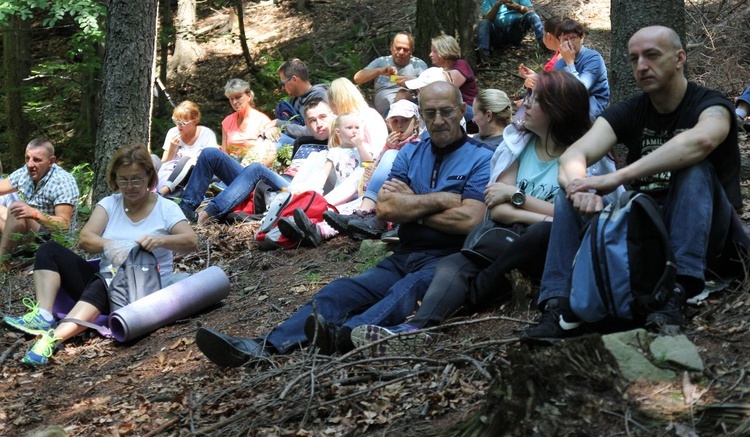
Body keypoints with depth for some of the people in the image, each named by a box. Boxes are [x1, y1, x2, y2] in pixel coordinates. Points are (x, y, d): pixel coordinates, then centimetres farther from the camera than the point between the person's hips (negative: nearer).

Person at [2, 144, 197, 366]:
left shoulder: (166, 208, 0)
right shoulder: (109, 204, 7)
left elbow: (191, 241, -14)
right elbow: (85, 239, -7)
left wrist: (160, 240, -34)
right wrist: (108, 246, -31)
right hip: (104, 278, 6)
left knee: (100, 288, -39)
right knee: (49, 250, -6)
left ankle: (53, 339, -59)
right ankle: (43, 317, -28)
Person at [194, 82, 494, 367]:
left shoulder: (480, 158, 1)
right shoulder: (410, 154, 17)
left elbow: (469, 220, -14)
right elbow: (385, 207, 2)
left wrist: (411, 204, -1)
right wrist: (440, 199, -6)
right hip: (404, 257, 6)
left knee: (410, 288, -37)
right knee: (340, 292, -17)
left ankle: (345, 335, -64)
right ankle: (266, 347, -35)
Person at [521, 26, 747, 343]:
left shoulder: (710, 105, -10)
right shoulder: (628, 113, 4)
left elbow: (700, 140, -36)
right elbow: (572, 156, -12)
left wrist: (616, 178, -40)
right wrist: (581, 189, -37)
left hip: (706, 233, -4)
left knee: (694, 168, -31)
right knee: (572, 190, -14)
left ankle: (677, 295, -41)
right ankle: (560, 308, -28)